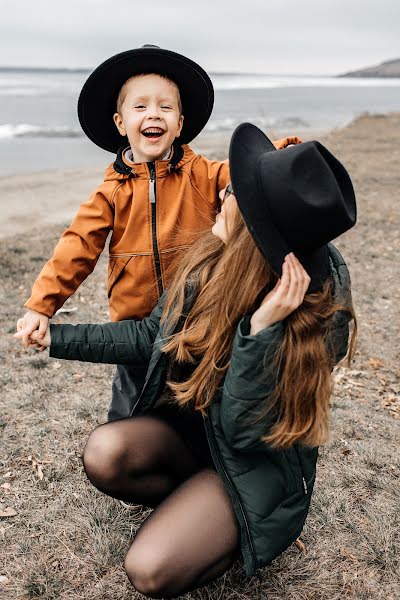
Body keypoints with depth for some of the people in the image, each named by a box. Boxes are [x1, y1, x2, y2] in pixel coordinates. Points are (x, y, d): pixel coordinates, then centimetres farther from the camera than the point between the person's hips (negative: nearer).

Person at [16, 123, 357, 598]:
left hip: (258, 464, -4)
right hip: (190, 429, 5)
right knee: (104, 452, -25)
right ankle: (195, 504, 4)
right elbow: (151, 337, 3)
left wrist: (261, 329, -41)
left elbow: (244, 433, -27)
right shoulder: (210, 262, -12)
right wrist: (58, 338, 4)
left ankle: (238, 528, 9)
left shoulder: (319, 318, -28)